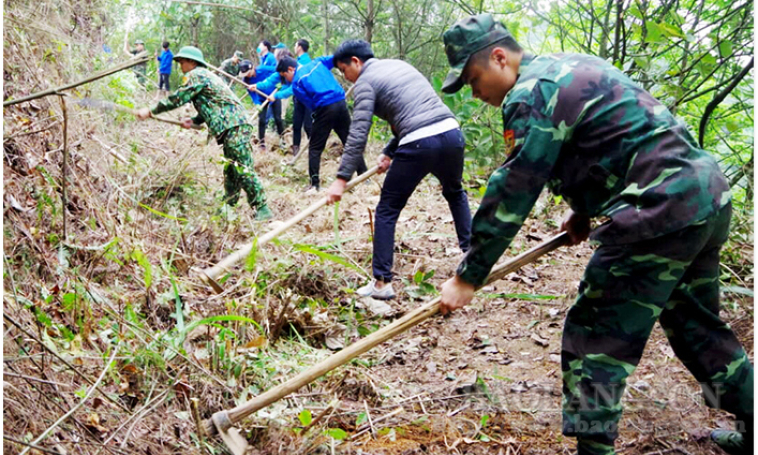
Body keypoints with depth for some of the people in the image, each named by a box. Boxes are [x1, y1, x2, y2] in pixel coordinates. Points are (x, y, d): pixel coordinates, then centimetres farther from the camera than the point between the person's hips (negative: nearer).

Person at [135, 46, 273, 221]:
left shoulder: (196, 75, -4)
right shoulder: (207, 76, 27)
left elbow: (178, 98, -7)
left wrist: (151, 111, 1)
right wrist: (194, 121, 15)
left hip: (234, 127, -10)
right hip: (234, 126, 10)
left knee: (243, 170, -11)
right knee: (230, 171, 13)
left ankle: (262, 210, -11)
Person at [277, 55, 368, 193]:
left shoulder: (296, 83, 2)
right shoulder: (317, 62, 17)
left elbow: (311, 104, -1)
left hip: (325, 109, -5)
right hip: (341, 103, 6)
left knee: (315, 148, 6)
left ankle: (314, 184, 2)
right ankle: (364, 176, 17)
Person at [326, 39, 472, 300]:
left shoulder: (365, 81, 3)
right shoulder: (399, 65, 26)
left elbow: (358, 134, -7)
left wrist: (342, 179, -6)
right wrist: (389, 153, 26)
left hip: (419, 144, -7)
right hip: (451, 132, 7)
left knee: (387, 211, 7)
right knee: (455, 193, 34)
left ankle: (382, 283, 7)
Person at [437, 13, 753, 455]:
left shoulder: (531, 93, -12)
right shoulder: (570, 67, 17)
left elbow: (511, 194, -14)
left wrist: (468, 277, -8)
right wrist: (584, 211, 27)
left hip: (662, 213, -10)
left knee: (595, 339, -1)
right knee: (695, 324, 25)